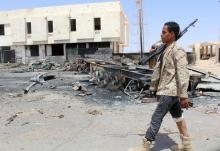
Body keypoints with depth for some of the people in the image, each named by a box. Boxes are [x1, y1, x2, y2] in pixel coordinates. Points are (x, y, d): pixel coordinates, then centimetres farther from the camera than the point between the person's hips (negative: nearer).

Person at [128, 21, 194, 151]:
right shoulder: (165, 50, 13)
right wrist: (154, 87, 17)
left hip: (169, 92, -9)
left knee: (156, 119, -5)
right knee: (178, 117, 16)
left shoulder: (178, 51, -16)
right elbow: (158, 70, 15)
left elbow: (183, 75, -20)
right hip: (166, 90, 9)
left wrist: (183, 96, -22)